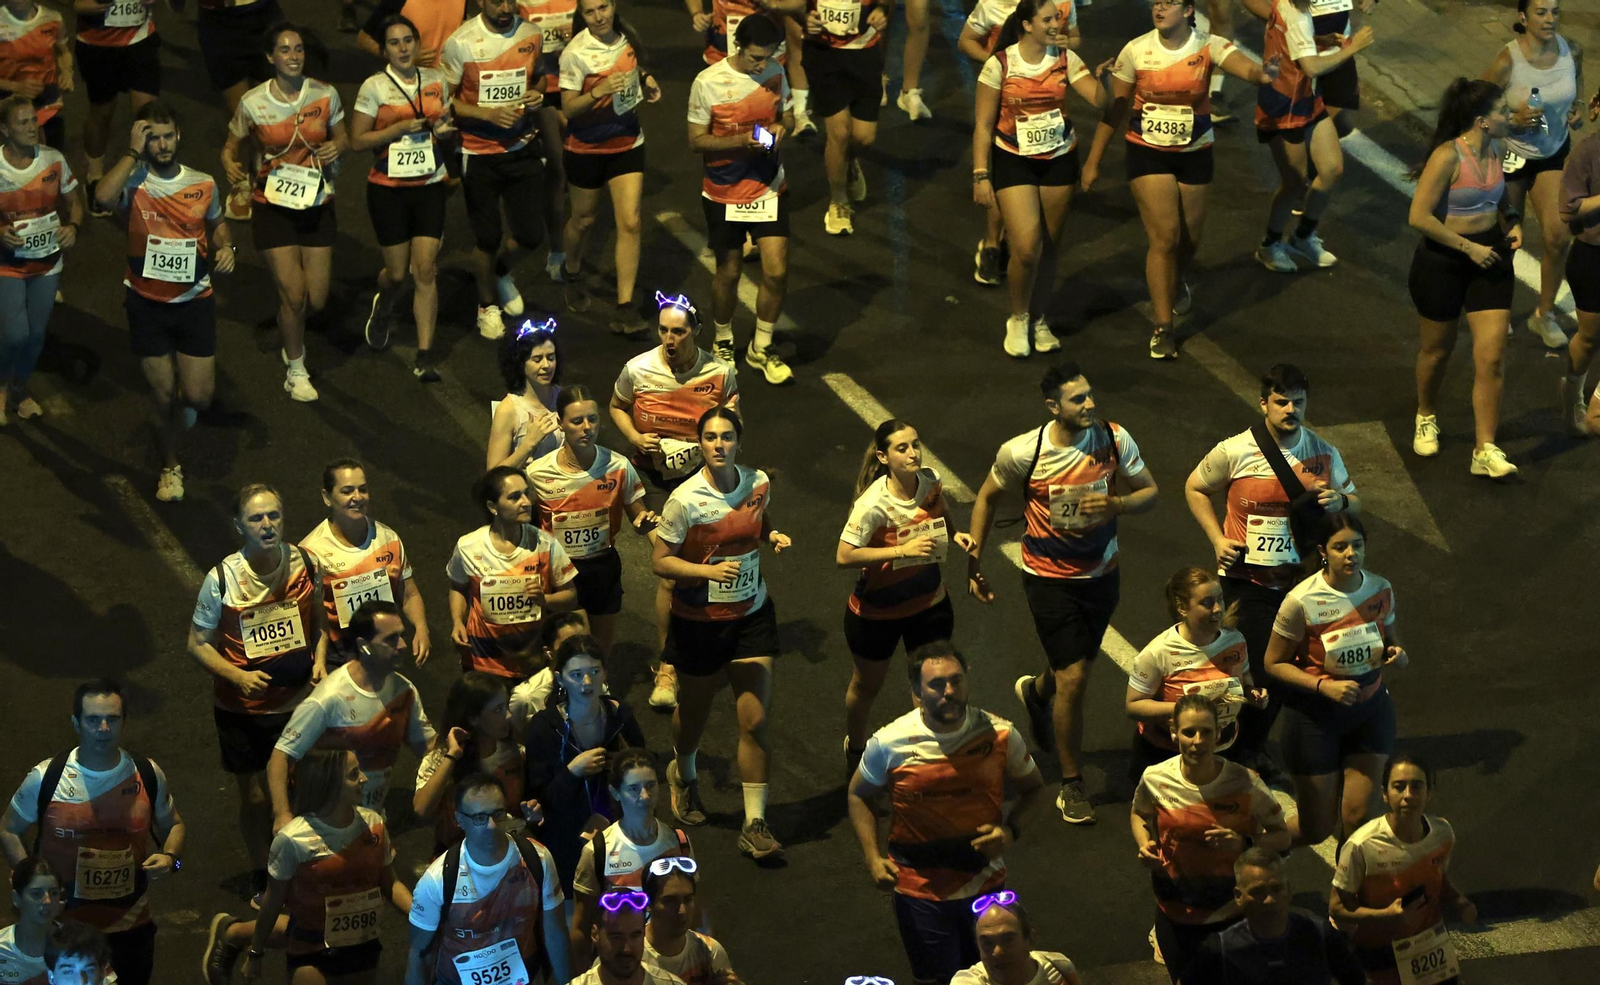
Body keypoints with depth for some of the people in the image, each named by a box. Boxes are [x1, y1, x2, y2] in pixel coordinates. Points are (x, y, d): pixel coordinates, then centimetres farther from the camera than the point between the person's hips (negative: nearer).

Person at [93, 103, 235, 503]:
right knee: (163, 397, 7)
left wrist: (225, 246, -3)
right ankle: (170, 469, 32)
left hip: (194, 301, 2)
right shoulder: (133, 181, -11)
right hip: (147, 304, -2)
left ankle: (181, 403, 37)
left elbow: (216, 223, 19)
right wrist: (134, 153, -26)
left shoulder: (203, 184, -1)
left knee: (198, 396, -2)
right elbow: (103, 197, -35)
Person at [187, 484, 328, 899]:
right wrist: (238, 676, -24)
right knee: (255, 798, 11)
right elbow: (198, 643, -9)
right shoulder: (222, 579, -18)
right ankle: (262, 881, 33)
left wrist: (320, 661, -8)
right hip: (242, 708, -2)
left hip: (299, 701, 2)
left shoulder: (305, 563, -9)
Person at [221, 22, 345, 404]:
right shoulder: (252, 103, -10)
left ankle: (289, 333, 41)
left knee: (316, 299, 4)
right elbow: (231, 148, 2)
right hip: (273, 206, -2)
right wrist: (232, 167, -21)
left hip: (317, 205, 3)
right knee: (294, 294, -8)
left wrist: (338, 147, -14)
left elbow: (341, 137, 10)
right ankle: (296, 370, 16)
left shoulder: (325, 95, -5)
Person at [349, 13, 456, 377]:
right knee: (397, 272, 6)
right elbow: (357, 140, -8)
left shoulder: (435, 80, 5)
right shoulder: (374, 87, -6)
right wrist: (401, 128, -18)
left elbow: (449, 136, 17)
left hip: (430, 186, 2)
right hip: (388, 189, -2)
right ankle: (383, 307, 44)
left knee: (425, 270, -6)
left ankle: (425, 356, -3)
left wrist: (447, 132, -6)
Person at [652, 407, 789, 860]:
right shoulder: (684, 500, -19)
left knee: (755, 721, -4)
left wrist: (774, 535, -7)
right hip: (699, 622, -2)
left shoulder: (759, 482, -5)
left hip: (751, 615, 3)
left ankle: (755, 825, 4)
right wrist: (709, 570, -28)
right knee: (694, 712, 18)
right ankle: (684, 774, 52)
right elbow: (660, 562, -14)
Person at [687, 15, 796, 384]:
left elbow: (788, 117, 11)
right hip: (724, 193, -3)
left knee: (776, 271, -4)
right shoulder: (708, 83, -16)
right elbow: (696, 140, -12)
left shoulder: (776, 73, -3)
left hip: (768, 189, 3)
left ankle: (761, 349, 16)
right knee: (728, 272, 10)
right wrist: (741, 139, -26)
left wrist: (781, 128, -13)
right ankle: (723, 343, 35)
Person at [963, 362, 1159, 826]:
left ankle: (1036, 690, 61)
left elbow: (1150, 492, -2)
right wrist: (974, 560, 0)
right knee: (1074, 678, -8)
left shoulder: (1114, 439, -13)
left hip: (1102, 573, 4)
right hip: (1050, 578, -4)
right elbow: (988, 496, -2)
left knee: (1077, 666, 22)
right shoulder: (1022, 452, -20)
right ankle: (1072, 787, 9)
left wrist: (1116, 504, -24)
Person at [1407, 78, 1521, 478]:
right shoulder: (1448, 157, -22)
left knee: (1491, 357, -5)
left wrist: (1512, 222, 1)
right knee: (1437, 349, 16)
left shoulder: (1496, 151, 1)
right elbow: (1419, 216, -24)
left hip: (1489, 258, 5)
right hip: (1442, 261, -5)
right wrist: (1469, 247, -20)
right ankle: (1426, 418, 45)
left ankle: (1485, 451, -1)